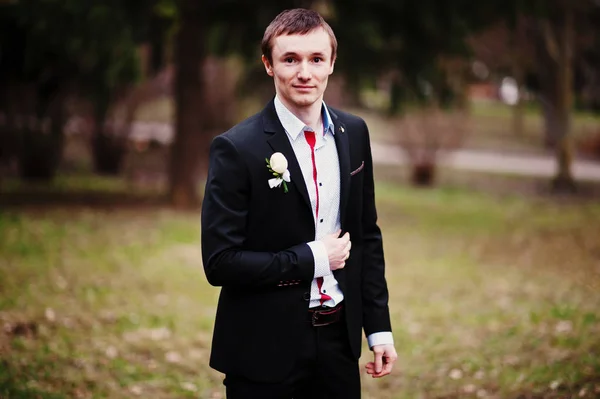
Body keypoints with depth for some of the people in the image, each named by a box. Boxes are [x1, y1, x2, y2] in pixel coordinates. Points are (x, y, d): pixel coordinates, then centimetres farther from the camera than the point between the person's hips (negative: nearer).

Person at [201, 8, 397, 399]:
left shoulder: (353, 133, 4)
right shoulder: (237, 149, -14)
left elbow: (367, 235, 11)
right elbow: (220, 262, -16)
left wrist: (379, 328, 8)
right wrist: (312, 259, -17)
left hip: (338, 339, 5)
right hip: (264, 349, -5)